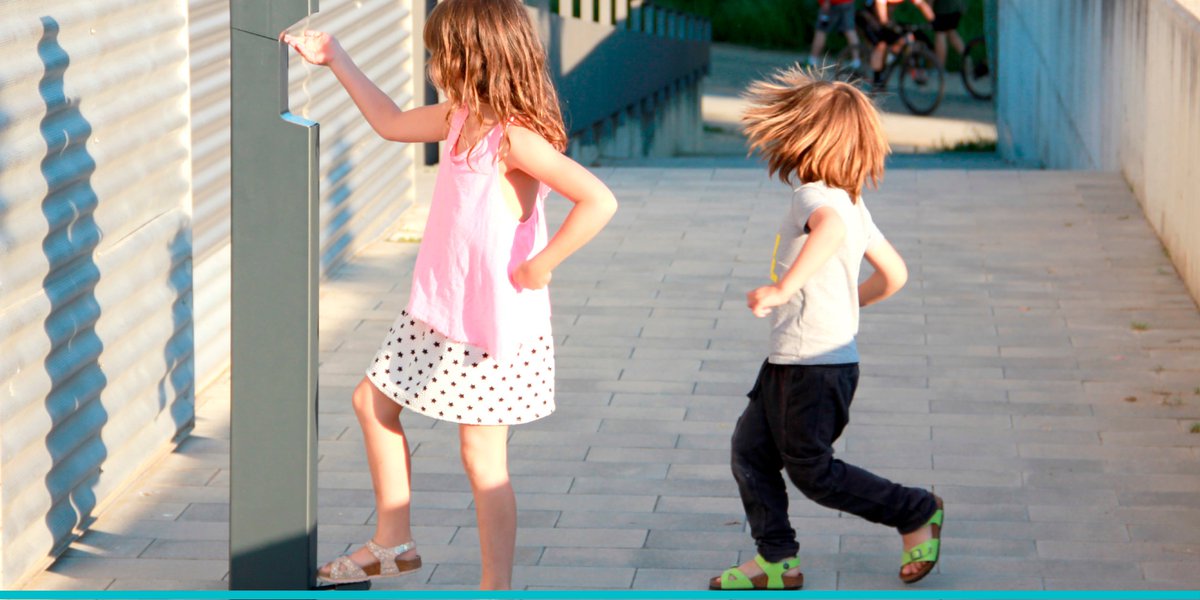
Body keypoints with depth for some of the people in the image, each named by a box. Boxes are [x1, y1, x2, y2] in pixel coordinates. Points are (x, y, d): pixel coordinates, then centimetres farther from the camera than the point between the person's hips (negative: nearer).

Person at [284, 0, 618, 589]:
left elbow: (598, 201, -33)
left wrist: (540, 265, -26)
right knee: (372, 401, 19)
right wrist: (335, 59, 23)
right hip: (436, 313, 10)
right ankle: (393, 541, 31)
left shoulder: (515, 138, -23)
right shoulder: (461, 118, 4)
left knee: (482, 455, -2)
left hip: (492, 322, -10)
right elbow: (392, 122, 24)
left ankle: (497, 587, 8)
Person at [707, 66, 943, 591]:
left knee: (813, 471, 3)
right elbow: (894, 274, 19)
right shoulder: (851, 203, 12)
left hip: (816, 366, -10)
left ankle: (918, 512, 18)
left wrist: (783, 289, -45)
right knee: (750, 449, 11)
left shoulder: (815, 196, -19)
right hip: (790, 361, 10)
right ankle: (777, 561, 15)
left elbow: (830, 230, -45)